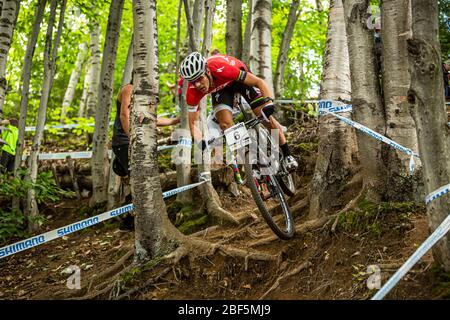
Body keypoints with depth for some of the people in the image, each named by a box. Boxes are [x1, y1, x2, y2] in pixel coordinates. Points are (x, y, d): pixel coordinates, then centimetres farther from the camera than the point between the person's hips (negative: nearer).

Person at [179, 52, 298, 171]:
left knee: (266, 116, -14)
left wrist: (269, 104, -53)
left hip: (240, 78, -3)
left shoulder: (221, 68, -43)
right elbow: (193, 123, -23)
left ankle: (287, 156, 3)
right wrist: (202, 144, -40)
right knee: (225, 125, -19)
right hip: (220, 88, 3)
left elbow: (260, 82, -38)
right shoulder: (193, 91, -32)